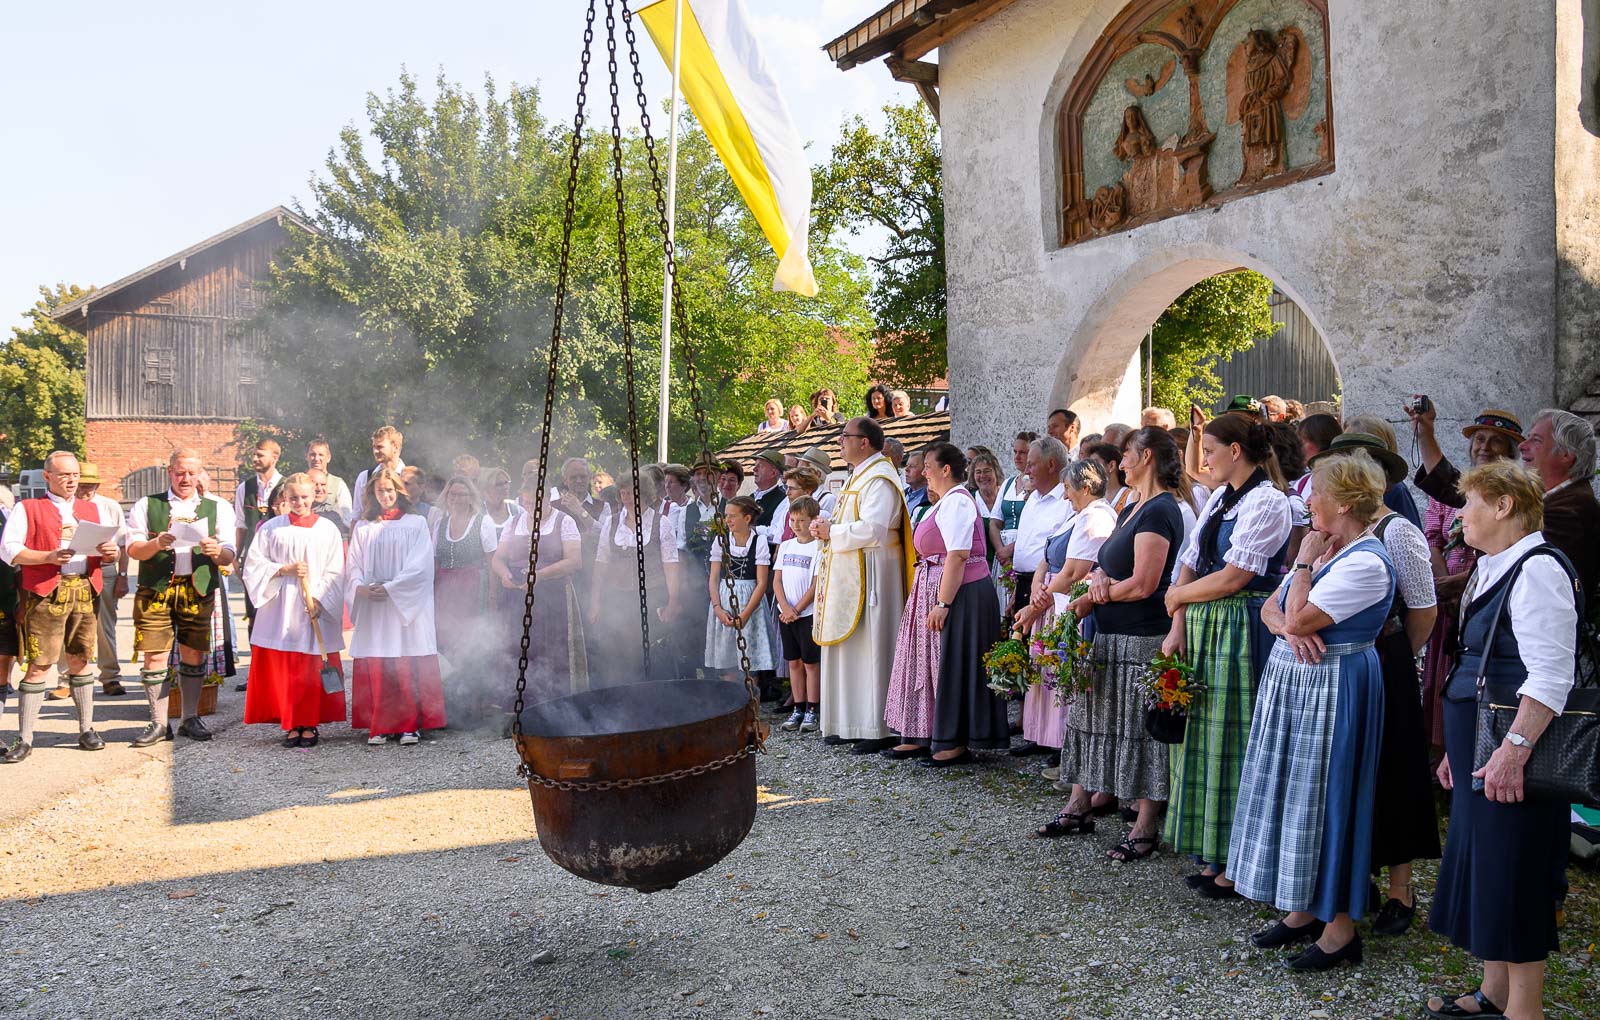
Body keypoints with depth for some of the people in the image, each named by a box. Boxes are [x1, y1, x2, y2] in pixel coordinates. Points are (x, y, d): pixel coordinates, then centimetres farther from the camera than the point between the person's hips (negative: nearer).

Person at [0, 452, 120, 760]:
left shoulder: (92, 510, 19)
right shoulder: (27, 508, 5)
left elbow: (111, 549, 15)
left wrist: (110, 551, -9)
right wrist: (49, 556, -19)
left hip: (85, 590, 4)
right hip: (46, 593, -4)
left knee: (80, 660, 9)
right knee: (39, 665, -5)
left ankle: (86, 730, 16)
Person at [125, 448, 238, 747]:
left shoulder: (218, 507, 11)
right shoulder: (146, 506, 10)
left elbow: (229, 557, 5)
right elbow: (133, 548, 0)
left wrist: (216, 551, -18)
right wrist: (156, 544, -20)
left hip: (199, 590, 1)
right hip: (155, 590, -1)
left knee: (194, 656, 4)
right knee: (155, 657, -2)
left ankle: (190, 719, 16)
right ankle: (158, 723, 7)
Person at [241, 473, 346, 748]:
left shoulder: (328, 529, 4)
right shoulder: (271, 527, 6)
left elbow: (335, 573, 2)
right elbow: (253, 564, 3)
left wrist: (318, 600, -9)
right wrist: (284, 569, -11)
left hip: (316, 610, -1)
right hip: (280, 610, 1)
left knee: (314, 671, 0)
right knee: (282, 671, 2)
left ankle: (310, 724, 10)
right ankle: (291, 725, 11)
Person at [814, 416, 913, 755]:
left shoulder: (879, 480, -14)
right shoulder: (859, 477, 18)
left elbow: (873, 530, -26)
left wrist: (832, 532, -14)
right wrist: (828, 530, 4)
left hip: (870, 578, -10)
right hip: (848, 578, 10)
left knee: (870, 648, -6)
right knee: (848, 648, 12)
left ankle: (878, 729, 0)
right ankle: (850, 722, 19)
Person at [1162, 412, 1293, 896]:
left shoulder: (1267, 502, -11)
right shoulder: (1218, 498, 14)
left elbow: (1233, 578, -16)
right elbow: (1191, 564, 10)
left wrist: (1177, 596, -2)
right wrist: (1177, 627, 0)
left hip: (1240, 632, -8)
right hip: (1203, 629, 8)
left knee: (1231, 742, -1)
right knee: (1203, 738, 10)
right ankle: (1212, 854, 22)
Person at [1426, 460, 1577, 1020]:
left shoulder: (1537, 568, -16)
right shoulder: (1494, 568, 15)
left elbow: (1551, 675, -23)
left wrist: (1516, 748, -27)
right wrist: (1459, 746, 21)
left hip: (1510, 754, -10)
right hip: (1479, 746, 10)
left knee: (1513, 878, -1)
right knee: (1483, 867, 16)